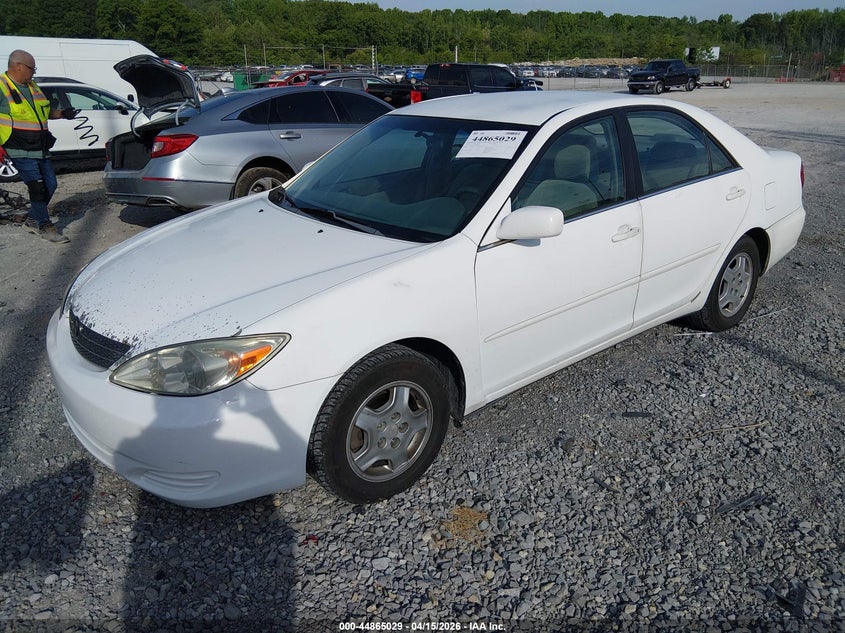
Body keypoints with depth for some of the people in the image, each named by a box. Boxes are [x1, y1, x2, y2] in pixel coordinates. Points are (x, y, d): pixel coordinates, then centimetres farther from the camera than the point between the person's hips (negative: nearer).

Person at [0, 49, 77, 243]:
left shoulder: (32, 86, 15)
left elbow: (45, 111, 27)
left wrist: (62, 114, 8)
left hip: (41, 148, 8)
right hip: (21, 151, -8)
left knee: (50, 185, 9)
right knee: (37, 187, -11)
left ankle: (32, 220, 25)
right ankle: (45, 226, -1)